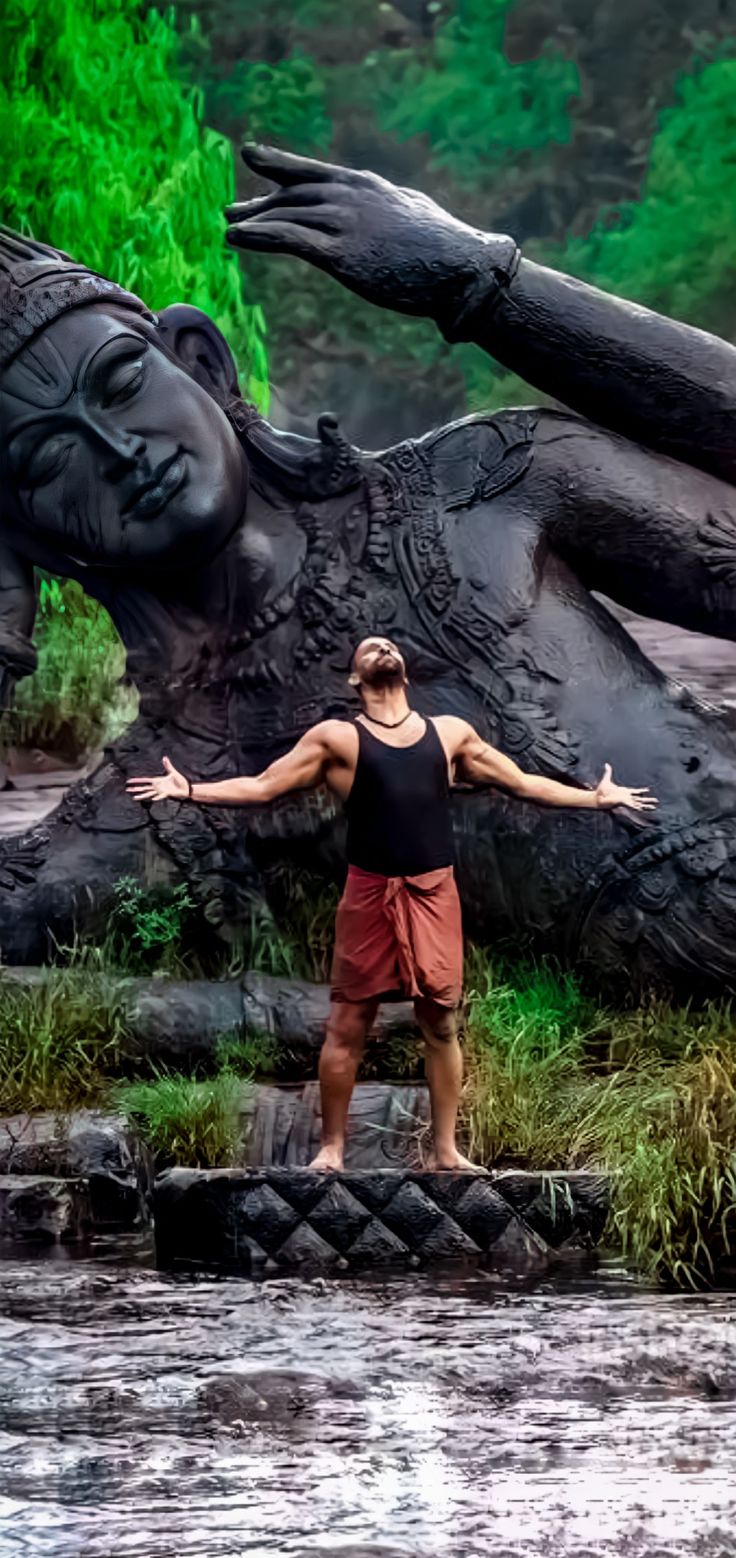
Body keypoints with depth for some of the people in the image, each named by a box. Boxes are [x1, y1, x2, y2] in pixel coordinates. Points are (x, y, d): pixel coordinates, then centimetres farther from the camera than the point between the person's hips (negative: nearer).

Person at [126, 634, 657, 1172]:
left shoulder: (450, 732, 13)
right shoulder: (338, 738, 4)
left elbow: (523, 783, 21)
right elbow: (262, 786, 4)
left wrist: (596, 797, 21)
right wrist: (188, 791, -6)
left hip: (435, 896, 2)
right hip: (371, 896, -2)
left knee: (441, 1025, 7)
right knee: (348, 1027, 1)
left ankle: (446, 1150, 15)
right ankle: (332, 1148, 10)